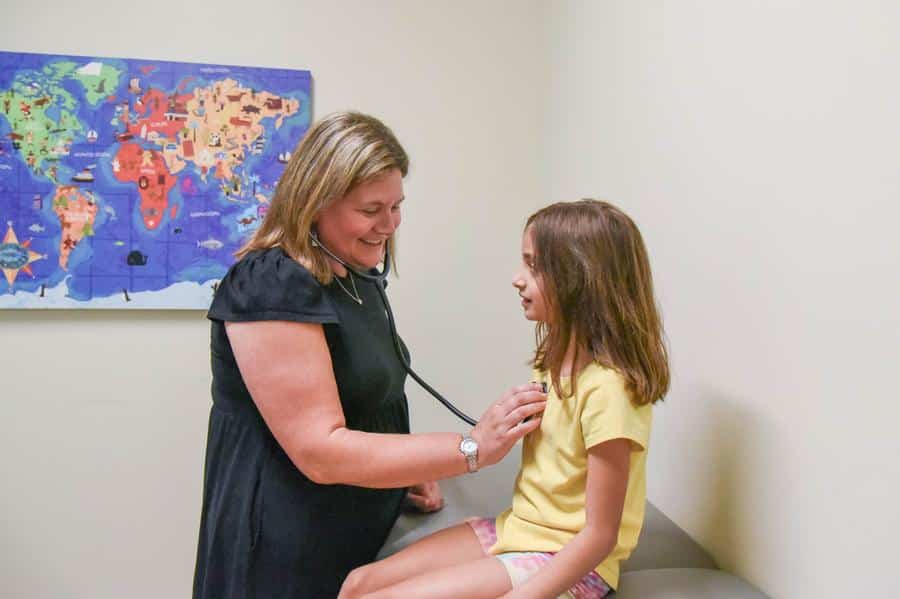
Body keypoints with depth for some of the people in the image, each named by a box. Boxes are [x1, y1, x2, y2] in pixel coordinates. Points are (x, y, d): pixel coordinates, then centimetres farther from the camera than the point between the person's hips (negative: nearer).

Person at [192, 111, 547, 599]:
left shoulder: (352, 277, 7)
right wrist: (471, 449, -26)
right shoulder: (271, 286, -22)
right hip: (284, 558, -8)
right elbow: (320, 451, -26)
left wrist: (411, 471, 1)